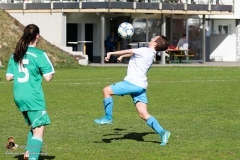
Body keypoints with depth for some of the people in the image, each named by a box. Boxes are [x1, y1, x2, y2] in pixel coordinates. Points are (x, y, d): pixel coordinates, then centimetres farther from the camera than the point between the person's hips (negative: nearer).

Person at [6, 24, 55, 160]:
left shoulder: (15, 55, 9)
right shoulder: (39, 54, -10)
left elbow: (9, 77, 10)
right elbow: (48, 77, -12)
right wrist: (52, 70, 8)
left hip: (18, 97, 7)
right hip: (33, 97, -7)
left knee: (34, 126, 23)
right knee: (39, 130, -7)